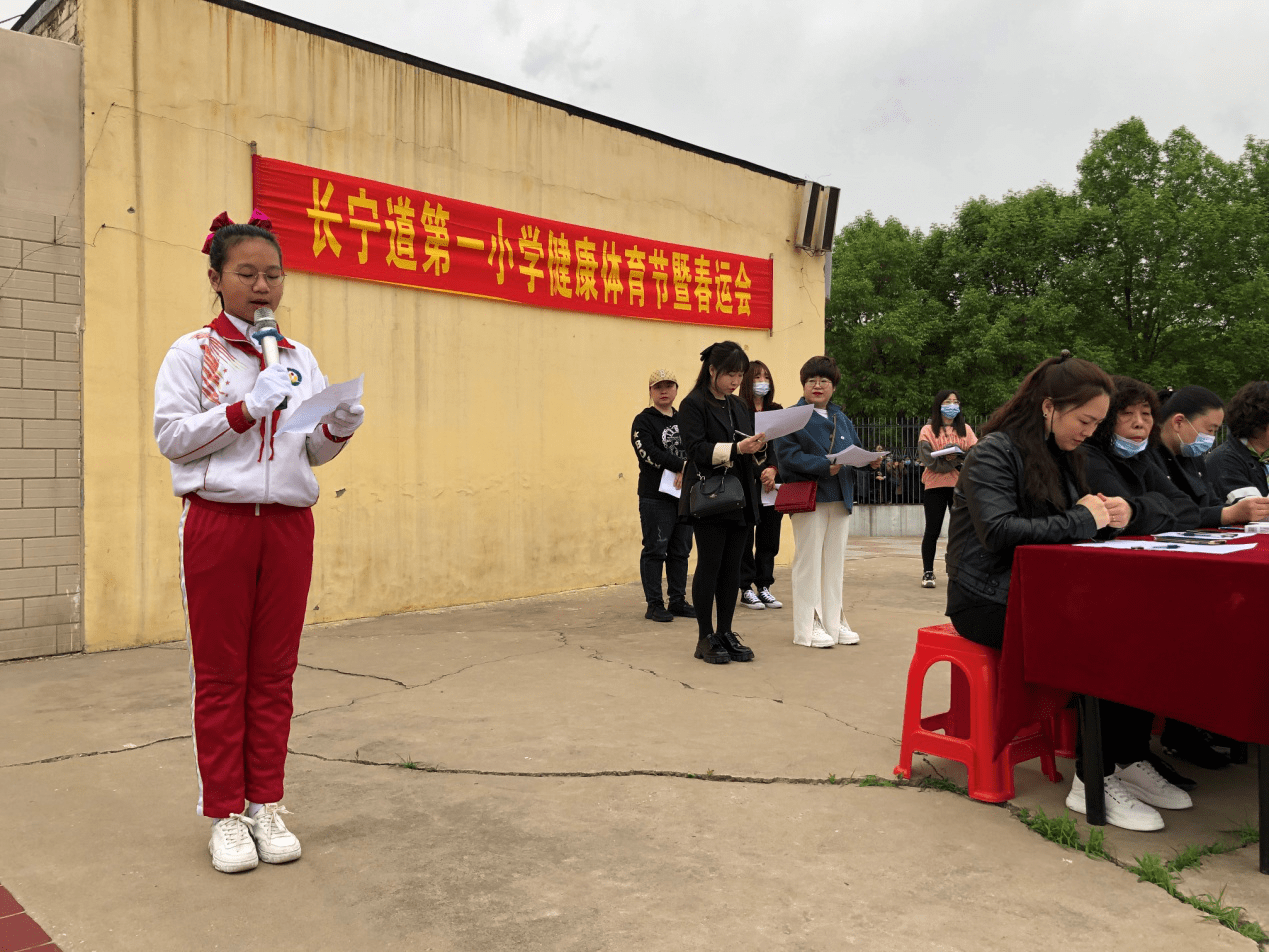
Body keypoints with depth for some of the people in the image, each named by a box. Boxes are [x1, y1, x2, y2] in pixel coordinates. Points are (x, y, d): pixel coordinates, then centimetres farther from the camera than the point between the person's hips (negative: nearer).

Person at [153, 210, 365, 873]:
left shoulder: (300, 357, 12)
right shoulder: (193, 353, 1)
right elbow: (170, 435, -8)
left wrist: (341, 425, -8)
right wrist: (248, 408, -17)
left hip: (288, 524, 4)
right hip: (218, 521, -3)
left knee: (274, 671, 9)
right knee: (220, 674, 5)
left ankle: (266, 806, 21)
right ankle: (225, 815, 16)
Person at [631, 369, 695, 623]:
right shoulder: (643, 421, 0)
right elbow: (649, 453, -14)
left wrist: (685, 472, -12)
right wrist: (681, 465, -16)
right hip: (656, 497, -6)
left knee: (681, 551, 9)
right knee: (655, 550, -3)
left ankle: (678, 601, 18)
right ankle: (654, 604, 3)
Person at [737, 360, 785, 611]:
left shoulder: (777, 411, 14)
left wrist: (773, 469, -11)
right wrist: (761, 474, -12)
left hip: (772, 485, 5)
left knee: (769, 538, 7)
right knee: (745, 538, 0)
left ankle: (764, 587, 16)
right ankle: (746, 589, 8)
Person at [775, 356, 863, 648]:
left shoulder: (842, 418, 18)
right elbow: (788, 455, -15)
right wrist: (825, 467, -24)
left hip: (840, 498, 6)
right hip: (809, 498, -6)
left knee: (835, 561, 11)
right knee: (809, 561, -2)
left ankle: (834, 622, 20)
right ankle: (809, 627, 5)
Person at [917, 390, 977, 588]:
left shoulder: (966, 429, 13)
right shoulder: (928, 430, 4)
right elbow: (927, 459, -9)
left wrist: (956, 454, -16)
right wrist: (955, 460, -14)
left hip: (960, 484, 3)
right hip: (935, 485, -2)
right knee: (932, 530, 0)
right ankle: (927, 572, 7)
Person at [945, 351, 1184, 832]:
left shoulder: (1061, 456, 17)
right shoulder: (994, 453, -10)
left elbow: (1072, 523, 18)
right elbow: (999, 532, -23)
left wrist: (1110, 516, -5)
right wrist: (1080, 521, -17)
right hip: (987, 601, -8)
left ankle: (1129, 758, -7)